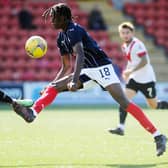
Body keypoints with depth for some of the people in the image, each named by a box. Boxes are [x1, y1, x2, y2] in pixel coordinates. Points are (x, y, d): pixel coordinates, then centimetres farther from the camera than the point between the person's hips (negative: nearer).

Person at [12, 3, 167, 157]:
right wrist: (51, 85, 15)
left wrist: (75, 81, -46)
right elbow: (67, 67, 21)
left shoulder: (73, 31, -16)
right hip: (86, 71, 9)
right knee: (53, 87, -4)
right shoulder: (61, 38, 12)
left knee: (124, 103, -18)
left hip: (102, 67, -9)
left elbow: (80, 55, -34)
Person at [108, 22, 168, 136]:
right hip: (134, 79, 7)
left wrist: (131, 71, -30)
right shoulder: (125, 46, 7)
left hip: (146, 79, -7)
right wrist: (126, 72, 10)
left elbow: (144, 61, -26)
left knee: (154, 105, 5)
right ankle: (121, 127, -18)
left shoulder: (137, 44, -18)